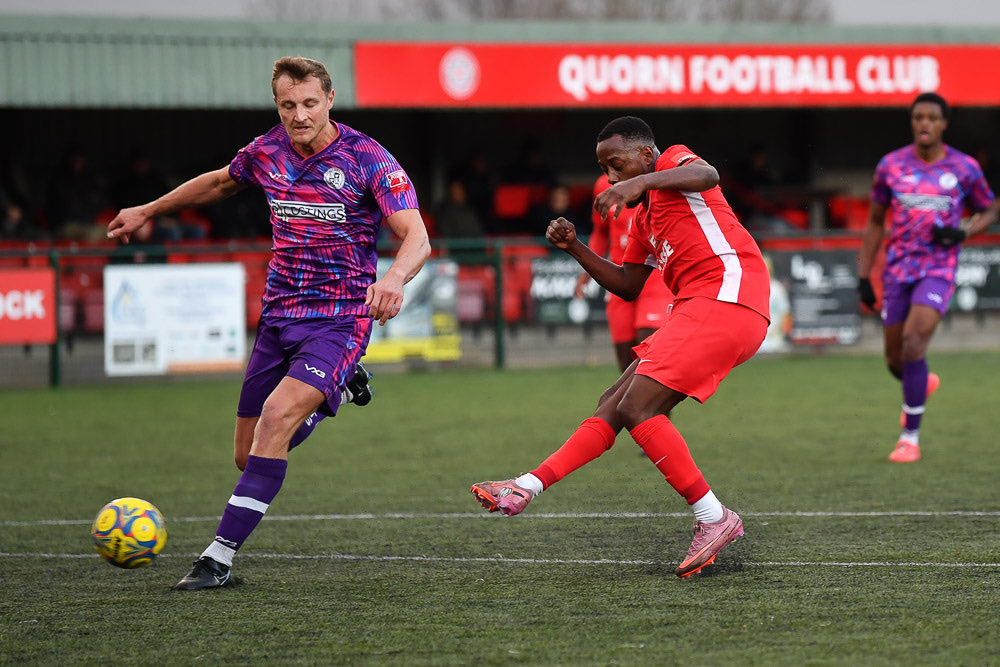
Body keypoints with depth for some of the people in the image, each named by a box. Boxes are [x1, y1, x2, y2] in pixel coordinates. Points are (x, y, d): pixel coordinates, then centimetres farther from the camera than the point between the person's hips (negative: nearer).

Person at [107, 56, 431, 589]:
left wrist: (395, 277, -42)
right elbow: (220, 182, 26)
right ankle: (340, 388, 37)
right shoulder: (266, 151, 3)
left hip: (340, 319, -6)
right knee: (249, 457, 7)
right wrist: (149, 210, 32)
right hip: (279, 318, 6)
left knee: (279, 415, -29)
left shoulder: (367, 159, -12)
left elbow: (416, 237, -20)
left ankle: (219, 558, -26)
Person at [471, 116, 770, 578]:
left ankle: (713, 518, -15)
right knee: (613, 405, 8)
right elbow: (627, 286, 27)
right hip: (698, 311, 10)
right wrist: (575, 248, 15)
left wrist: (639, 181, -38)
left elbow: (706, 175, -24)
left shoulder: (674, 160, 1)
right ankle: (527, 488, 9)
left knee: (637, 408, -17)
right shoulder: (643, 215, 27)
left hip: (725, 299, -10)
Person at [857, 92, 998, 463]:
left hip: (939, 269, -3)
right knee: (895, 360, 6)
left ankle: (911, 437, -14)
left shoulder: (964, 168, 0)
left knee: (913, 340, -23)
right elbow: (875, 223, 12)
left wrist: (962, 233, -7)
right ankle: (922, 384, 46)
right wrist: (864, 276, 8)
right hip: (897, 270, 3)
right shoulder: (891, 165, 3)